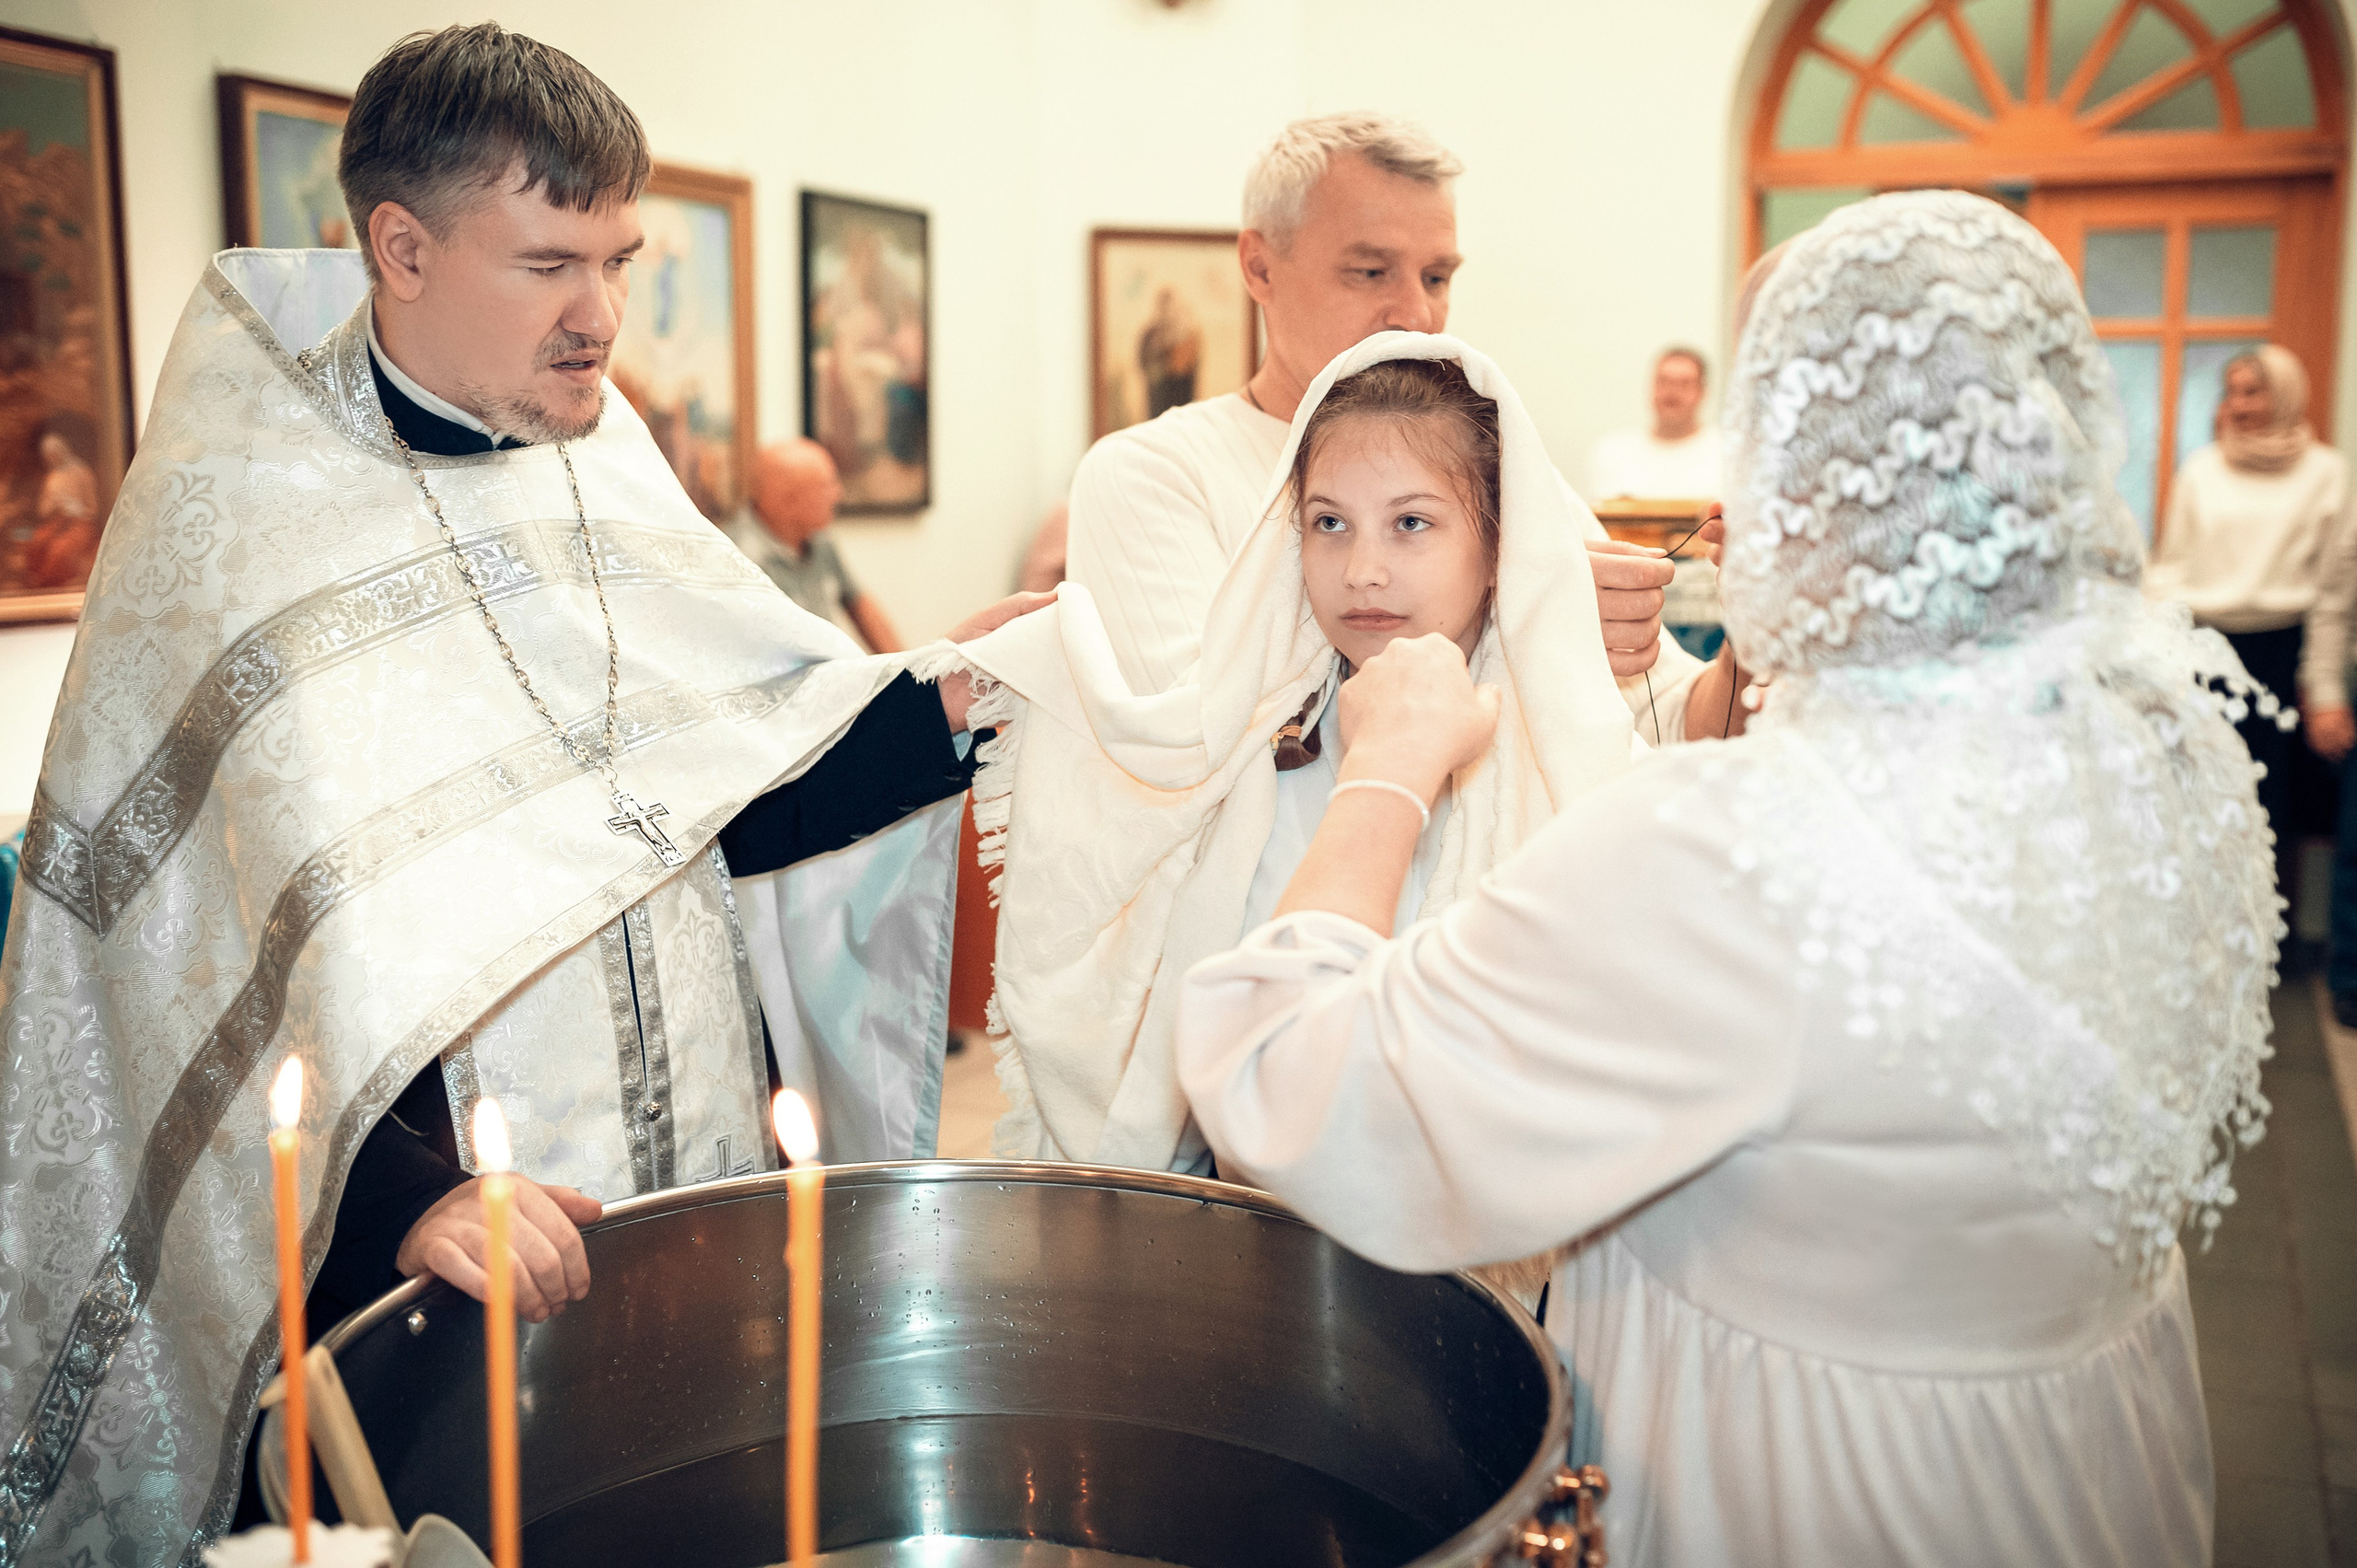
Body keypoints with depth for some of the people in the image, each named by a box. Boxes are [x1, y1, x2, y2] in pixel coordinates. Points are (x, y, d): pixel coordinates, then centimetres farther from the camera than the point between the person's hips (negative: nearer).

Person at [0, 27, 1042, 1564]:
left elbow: (725, 812, 6)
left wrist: (943, 703, -9)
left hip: (697, 1196, 5)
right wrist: (402, 1194, -29)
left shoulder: (603, 464, 8)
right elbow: (238, 929, -17)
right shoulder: (242, 521, -9)